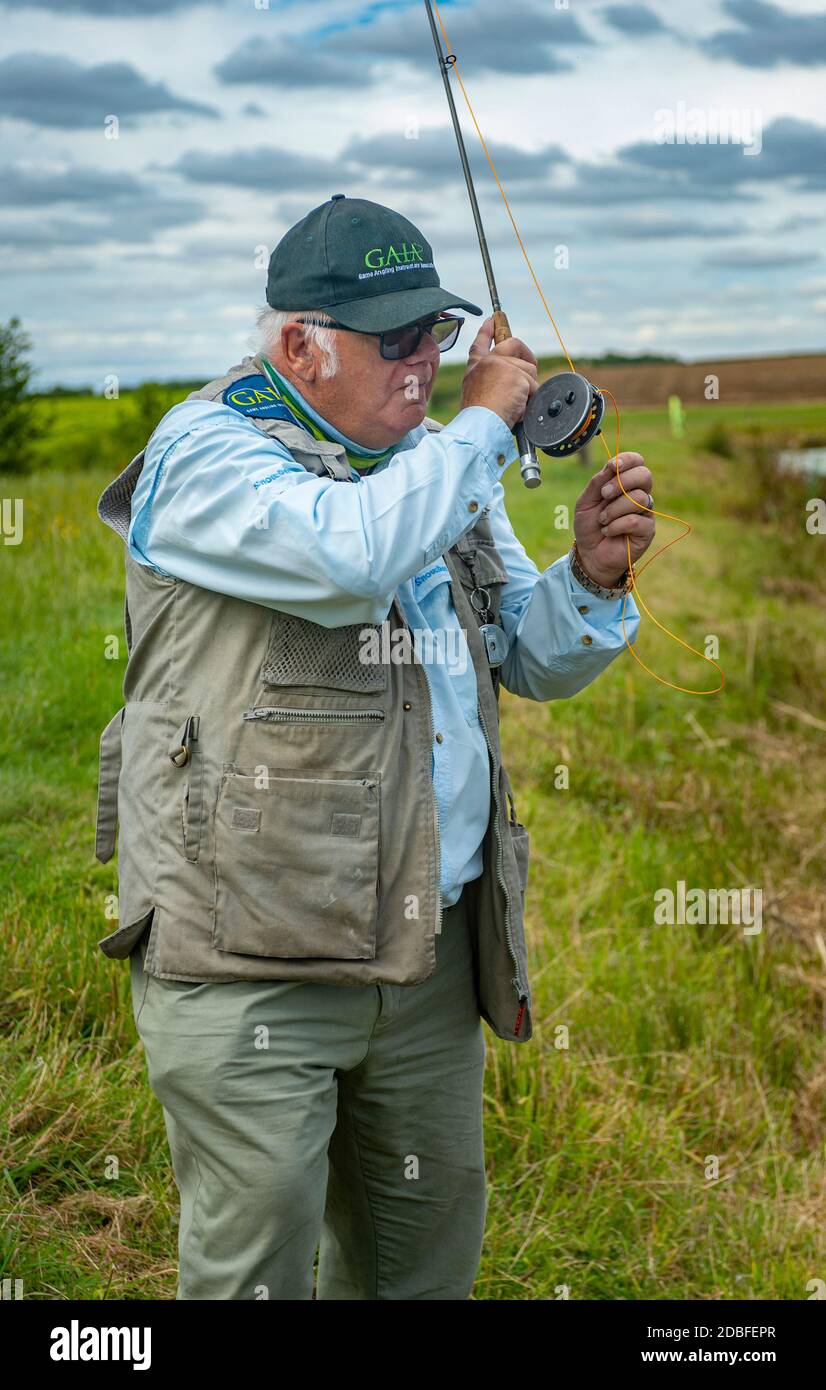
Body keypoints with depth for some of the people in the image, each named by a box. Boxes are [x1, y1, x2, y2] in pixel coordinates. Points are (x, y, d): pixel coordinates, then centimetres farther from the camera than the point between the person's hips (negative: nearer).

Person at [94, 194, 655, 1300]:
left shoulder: (435, 464, 14)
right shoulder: (208, 454, -9)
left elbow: (537, 661, 16)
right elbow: (355, 555, -30)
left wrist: (591, 576, -7)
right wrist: (483, 423, -15)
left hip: (429, 949, 7)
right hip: (250, 967, -7)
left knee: (430, 1248, 17)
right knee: (256, 1263, -1)